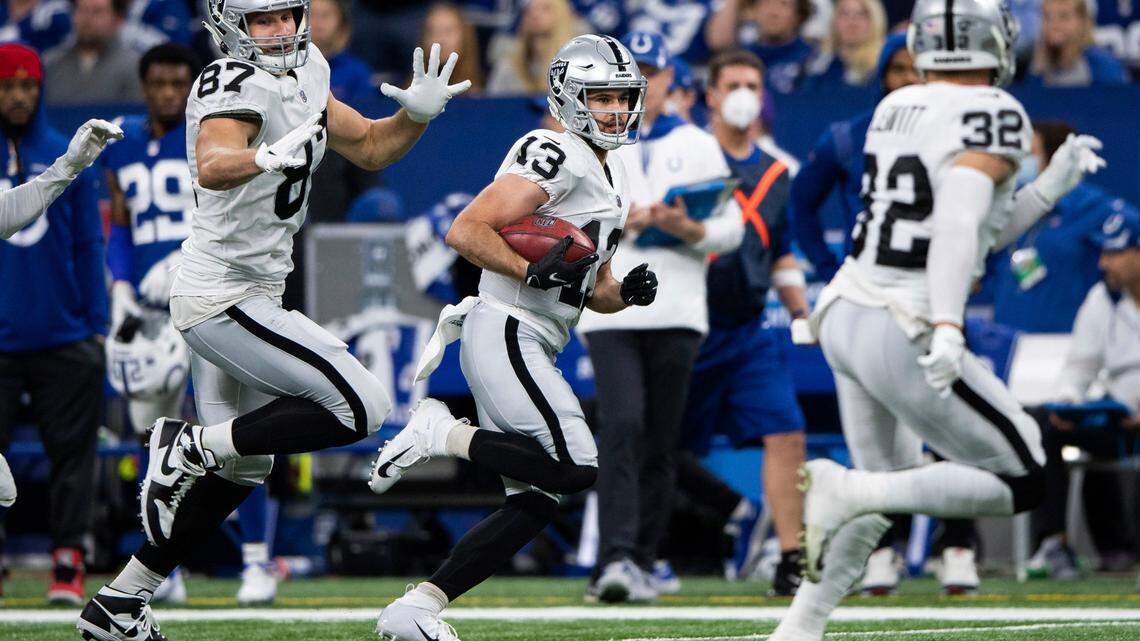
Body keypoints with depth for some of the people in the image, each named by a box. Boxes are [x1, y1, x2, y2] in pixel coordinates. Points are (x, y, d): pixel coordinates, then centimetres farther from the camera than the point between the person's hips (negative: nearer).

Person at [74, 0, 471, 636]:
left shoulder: (304, 75, 8)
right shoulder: (235, 87, -20)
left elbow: (371, 147, 19)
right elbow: (212, 165, -41)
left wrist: (418, 113, -1)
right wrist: (266, 156, -62)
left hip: (252, 292, 10)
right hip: (223, 294, -10)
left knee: (241, 469, 19)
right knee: (363, 406, -16)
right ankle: (191, 448, -8)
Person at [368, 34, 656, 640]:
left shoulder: (612, 179, 20)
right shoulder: (556, 157, -11)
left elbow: (593, 291, 25)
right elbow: (465, 231, -19)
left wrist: (629, 292, 4)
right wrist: (531, 271, -28)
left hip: (532, 347, 10)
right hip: (505, 334, -10)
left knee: (535, 501, 5)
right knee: (575, 469, -20)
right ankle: (442, 433, -5)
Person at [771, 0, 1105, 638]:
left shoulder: (894, 110, 12)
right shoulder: (993, 114, -10)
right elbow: (958, 225, -25)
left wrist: (1051, 186, 19)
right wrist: (948, 327, -34)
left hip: (846, 315, 8)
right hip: (904, 337, -8)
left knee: (879, 491, 24)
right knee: (1022, 483, 3)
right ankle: (845, 490, -12)